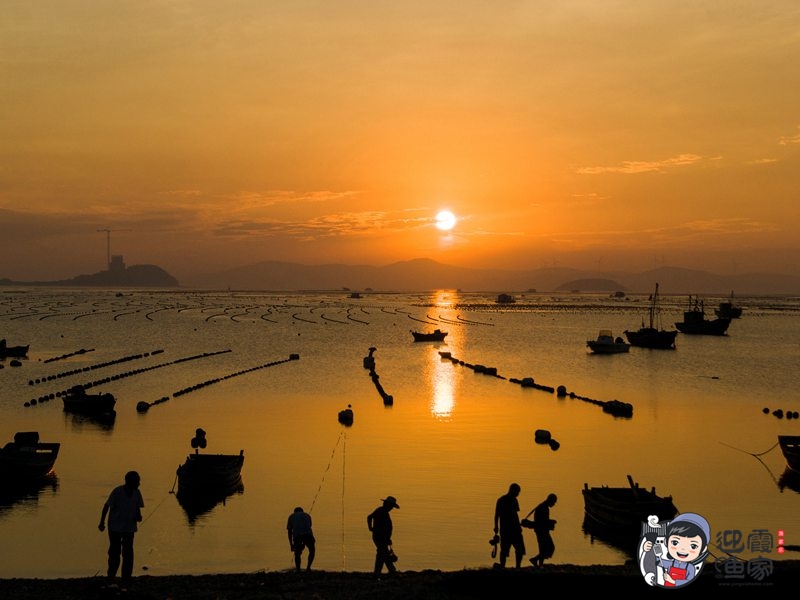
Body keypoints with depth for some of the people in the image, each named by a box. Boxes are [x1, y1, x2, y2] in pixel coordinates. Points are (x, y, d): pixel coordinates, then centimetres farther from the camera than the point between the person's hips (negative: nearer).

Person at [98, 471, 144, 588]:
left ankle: (126, 581, 7)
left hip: (129, 528, 4)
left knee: (128, 554, 1)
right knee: (114, 553, 2)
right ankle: (111, 580, 17)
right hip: (115, 527, -4)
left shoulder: (136, 493, -4)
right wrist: (102, 522, -5)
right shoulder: (117, 492, -17)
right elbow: (107, 506, -8)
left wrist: (138, 516, -11)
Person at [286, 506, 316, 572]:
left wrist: (291, 544, 24)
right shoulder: (307, 515, 34)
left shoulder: (291, 516, 30)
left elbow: (289, 531, 23)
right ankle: (308, 567, 8)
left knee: (297, 554, 16)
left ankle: (298, 570, 6)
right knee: (312, 550, 21)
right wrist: (304, 544, 36)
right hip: (307, 534, 0)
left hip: (297, 535, 0)